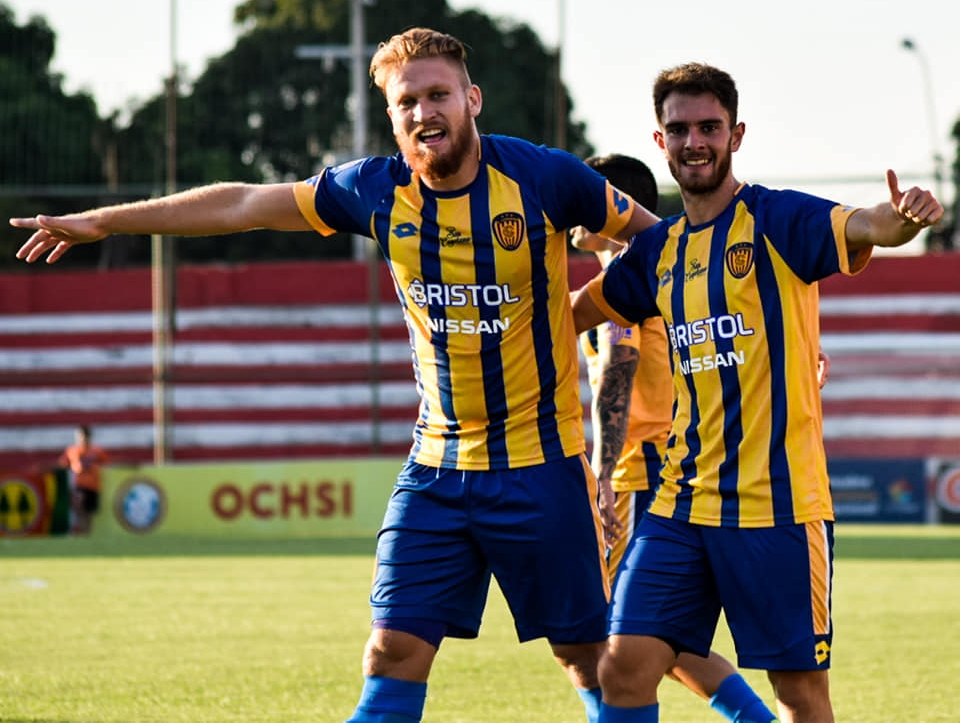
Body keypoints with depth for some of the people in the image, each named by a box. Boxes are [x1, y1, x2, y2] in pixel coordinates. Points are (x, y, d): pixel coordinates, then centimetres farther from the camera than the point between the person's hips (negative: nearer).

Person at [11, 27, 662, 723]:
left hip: (541, 462, -3)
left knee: (590, 654, 1)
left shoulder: (542, 177, -10)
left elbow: (649, 231, 6)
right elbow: (243, 203, 9)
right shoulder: (378, 191, 0)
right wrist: (100, 222, 13)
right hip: (436, 465, 3)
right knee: (393, 653, -3)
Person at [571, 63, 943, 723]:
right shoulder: (658, 251, 12)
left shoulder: (777, 222, -6)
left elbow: (864, 228, -26)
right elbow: (577, 310, 30)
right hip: (682, 505, 5)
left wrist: (903, 217, -47)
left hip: (779, 502, -5)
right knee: (625, 669, -5)